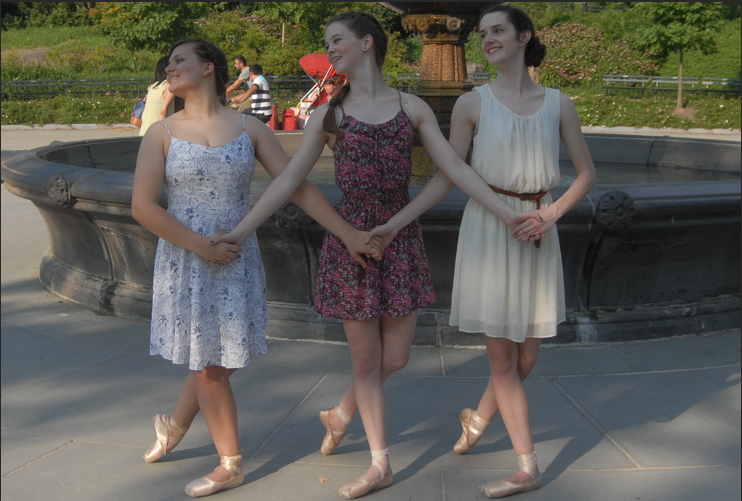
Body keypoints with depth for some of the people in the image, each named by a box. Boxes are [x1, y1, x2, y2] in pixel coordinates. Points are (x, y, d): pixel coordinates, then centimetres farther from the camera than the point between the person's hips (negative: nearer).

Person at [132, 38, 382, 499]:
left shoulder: (249, 128, 2)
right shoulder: (163, 133, 0)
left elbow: (299, 187, -1)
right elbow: (143, 206, -6)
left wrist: (347, 233, -7)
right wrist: (200, 245, -14)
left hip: (237, 260, 1)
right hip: (185, 260, 0)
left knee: (215, 358, 7)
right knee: (207, 363, 7)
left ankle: (175, 426, 34)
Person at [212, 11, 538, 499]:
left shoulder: (412, 107, 5)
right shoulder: (329, 114, 5)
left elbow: (457, 168, 1)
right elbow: (290, 178, 1)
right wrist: (241, 230, -7)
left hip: (402, 239, 1)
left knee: (395, 357, 4)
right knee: (367, 359, 5)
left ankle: (340, 415, 33)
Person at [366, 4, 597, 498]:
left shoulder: (558, 104, 6)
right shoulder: (473, 103, 0)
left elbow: (587, 174, 9)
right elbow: (446, 176, -1)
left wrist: (551, 214, -7)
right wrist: (395, 223, -10)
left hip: (537, 235, 3)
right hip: (488, 230, -2)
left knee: (527, 356, 9)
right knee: (503, 359, 2)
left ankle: (477, 418, 38)